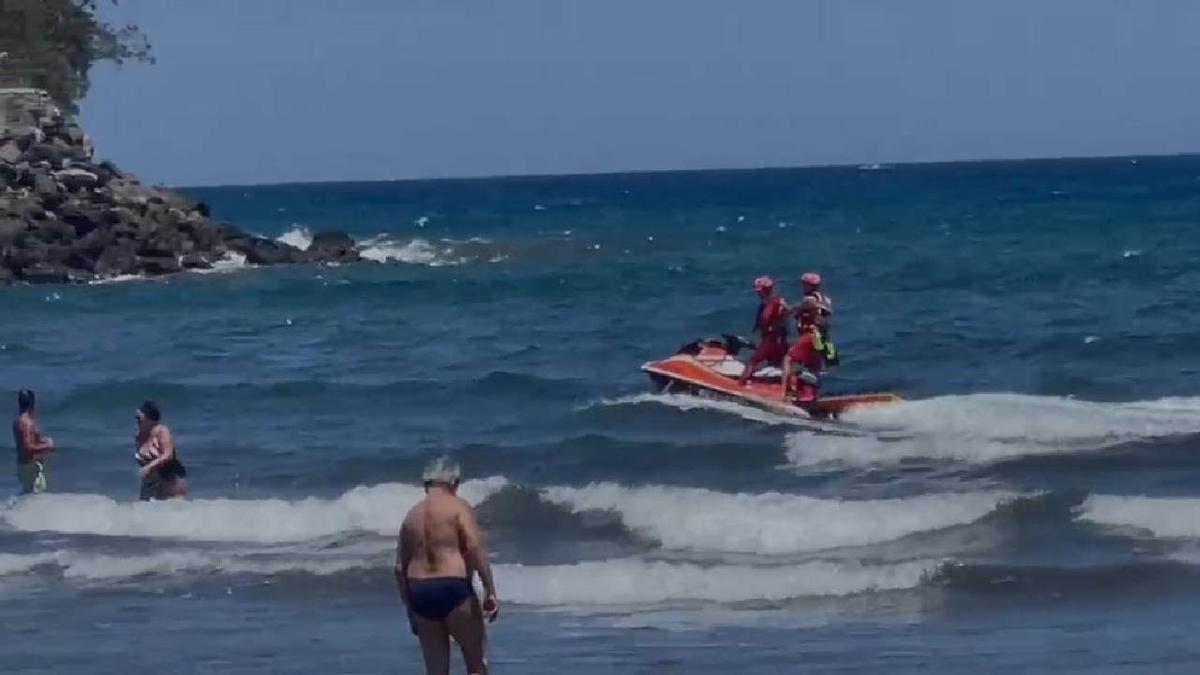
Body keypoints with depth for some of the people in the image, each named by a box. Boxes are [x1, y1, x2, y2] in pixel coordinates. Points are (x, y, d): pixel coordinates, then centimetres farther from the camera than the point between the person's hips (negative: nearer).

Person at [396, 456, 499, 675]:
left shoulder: (412, 515, 15)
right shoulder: (458, 507, -2)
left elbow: (400, 567, 15)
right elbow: (475, 548, -15)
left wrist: (409, 607, 21)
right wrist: (490, 591, -14)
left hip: (419, 593, 5)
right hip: (453, 590, -5)